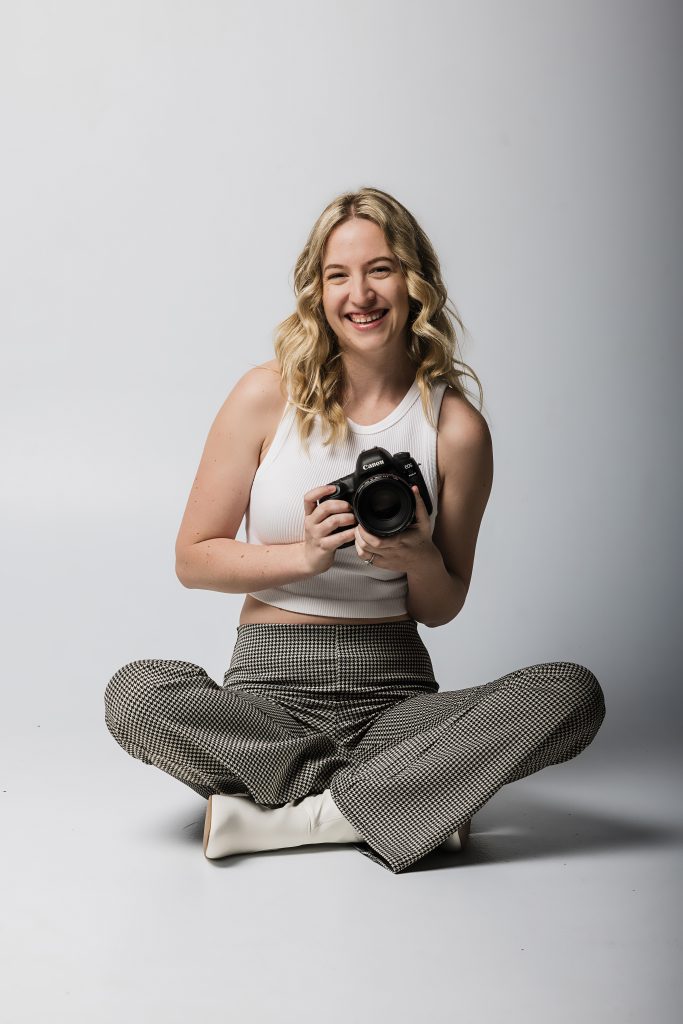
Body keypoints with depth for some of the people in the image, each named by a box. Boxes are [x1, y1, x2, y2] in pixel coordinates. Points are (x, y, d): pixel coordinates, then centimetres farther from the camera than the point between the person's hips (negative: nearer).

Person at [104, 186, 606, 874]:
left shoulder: (456, 426, 1)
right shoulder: (268, 396, -1)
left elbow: (443, 609, 9)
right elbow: (192, 559, 2)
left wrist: (419, 558, -14)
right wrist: (305, 555, -13)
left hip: (397, 693, 1)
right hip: (272, 688, 0)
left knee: (574, 694, -23)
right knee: (136, 693, -31)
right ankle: (400, 803, -19)